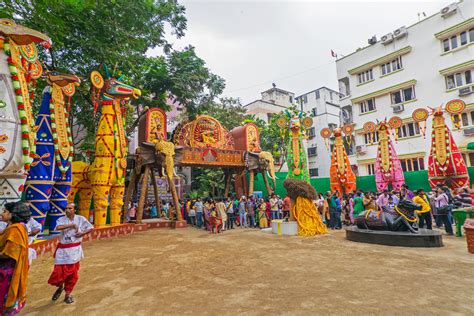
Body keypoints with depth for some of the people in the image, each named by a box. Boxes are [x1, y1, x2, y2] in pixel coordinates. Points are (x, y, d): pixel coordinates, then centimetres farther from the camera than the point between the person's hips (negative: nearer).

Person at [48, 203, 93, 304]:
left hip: (74, 250, -1)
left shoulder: (80, 219, -2)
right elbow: (58, 227, -22)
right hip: (63, 249, 1)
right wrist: (71, 225, -21)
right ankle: (60, 287, 36)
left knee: (72, 273, 5)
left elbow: (91, 228, 4)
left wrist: (82, 233, -9)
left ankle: (68, 294, 25)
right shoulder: (61, 219, -1)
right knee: (58, 272, 1)